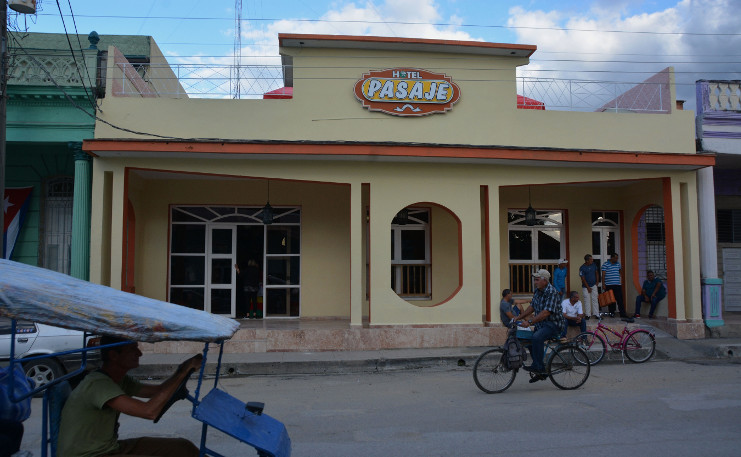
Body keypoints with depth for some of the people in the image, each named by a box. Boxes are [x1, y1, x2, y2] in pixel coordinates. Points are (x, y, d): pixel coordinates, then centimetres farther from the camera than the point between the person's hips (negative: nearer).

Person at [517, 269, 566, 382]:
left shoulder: (551, 292, -21)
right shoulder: (537, 291, 7)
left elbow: (545, 313, -29)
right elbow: (532, 307, 16)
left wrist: (529, 322, -33)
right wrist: (519, 317, 8)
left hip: (554, 324, -10)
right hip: (542, 323, 10)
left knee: (537, 337, -31)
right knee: (530, 341, 7)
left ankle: (538, 367, -20)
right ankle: (541, 372, 19)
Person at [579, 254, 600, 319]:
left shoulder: (594, 265, 1)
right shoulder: (582, 268, -14)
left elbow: (597, 273, 14)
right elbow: (583, 278, -12)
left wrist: (597, 281, 5)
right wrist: (588, 287, -12)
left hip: (594, 285, 4)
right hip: (586, 286, -4)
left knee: (595, 299, 3)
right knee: (587, 300, -1)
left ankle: (596, 314, 7)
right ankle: (587, 315, 7)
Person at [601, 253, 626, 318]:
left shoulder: (618, 264, 11)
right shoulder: (605, 264, -3)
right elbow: (603, 275, -4)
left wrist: (621, 269, 10)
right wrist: (603, 284, -8)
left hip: (618, 284, 3)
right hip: (609, 285, -3)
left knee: (620, 299, -1)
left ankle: (622, 313, 0)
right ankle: (612, 313, 14)